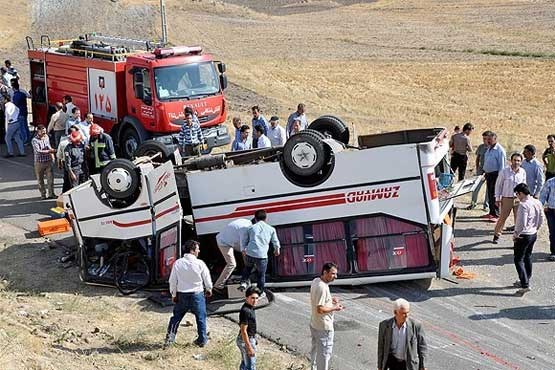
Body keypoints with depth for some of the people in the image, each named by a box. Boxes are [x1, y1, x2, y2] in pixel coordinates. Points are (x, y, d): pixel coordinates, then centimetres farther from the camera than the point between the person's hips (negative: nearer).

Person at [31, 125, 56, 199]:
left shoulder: (46, 137, 4)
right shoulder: (35, 140, -15)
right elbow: (38, 151, -26)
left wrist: (52, 154, 7)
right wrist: (49, 151, -32)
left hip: (48, 161, 4)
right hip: (39, 162, -4)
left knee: (50, 178, 2)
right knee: (40, 180, 6)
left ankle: (51, 194, 11)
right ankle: (43, 195, 18)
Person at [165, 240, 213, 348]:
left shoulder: (178, 263, -6)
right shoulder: (200, 263, -13)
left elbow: (172, 281, 0)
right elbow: (207, 278, -2)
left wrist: (173, 294, 13)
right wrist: (209, 289, 18)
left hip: (182, 295, 2)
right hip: (197, 294, -2)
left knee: (176, 316, 16)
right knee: (200, 317, 13)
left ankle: (170, 337, 14)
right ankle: (202, 340, 19)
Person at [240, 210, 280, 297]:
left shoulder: (251, 228, 12)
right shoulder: (271, 229, 12)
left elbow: (244, 241, 17)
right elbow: (275, 242, 24)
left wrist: (243, 250, 37)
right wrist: (277, 250, 45)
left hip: (250, 254, 1)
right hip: (262, 256, -1)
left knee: (247, 267, 31)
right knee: (261, 275, 16)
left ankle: (244, 282, 19)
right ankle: (260, 292, 24)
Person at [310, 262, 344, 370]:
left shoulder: (315, 281, 2)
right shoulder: (322, 287, -27)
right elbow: (320, 309, -28)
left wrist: (330, 299, 7)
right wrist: (335, 308, -16)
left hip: (314, 324, 10)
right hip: (324, 327, -10)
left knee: (315, 349, 23)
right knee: (325, 353, 2)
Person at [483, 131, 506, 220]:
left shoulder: (500, 150, -14)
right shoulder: (489, 148, 12)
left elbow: (502, 165, -15)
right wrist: (484, 172, 18)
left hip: (495, 174, -9)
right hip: (488, 174, 9)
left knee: (494, 195, -8)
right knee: (489, 194, 14)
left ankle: (496, 214, -5)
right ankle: (491, 212, 23)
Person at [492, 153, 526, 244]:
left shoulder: (523, 172, 0)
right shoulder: (504, 171, -9)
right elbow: (498, 185, -2)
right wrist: (498, 198, -4)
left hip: (519, 199, 2)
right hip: (507, 198, -2)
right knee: (502, 218, 6)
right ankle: (496, 235, 24)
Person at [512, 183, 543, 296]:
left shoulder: (523, 205, -25)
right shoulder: (537, 202, 1)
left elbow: (522, 223, -27)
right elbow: (541, 219, 10)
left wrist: (515, 234, -14)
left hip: (524, 236, -9)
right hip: (534, 234, 9)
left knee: (519, 260, -2)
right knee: (527, 258, 22)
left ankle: (525, 285, -9)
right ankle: (525, 280, 34)